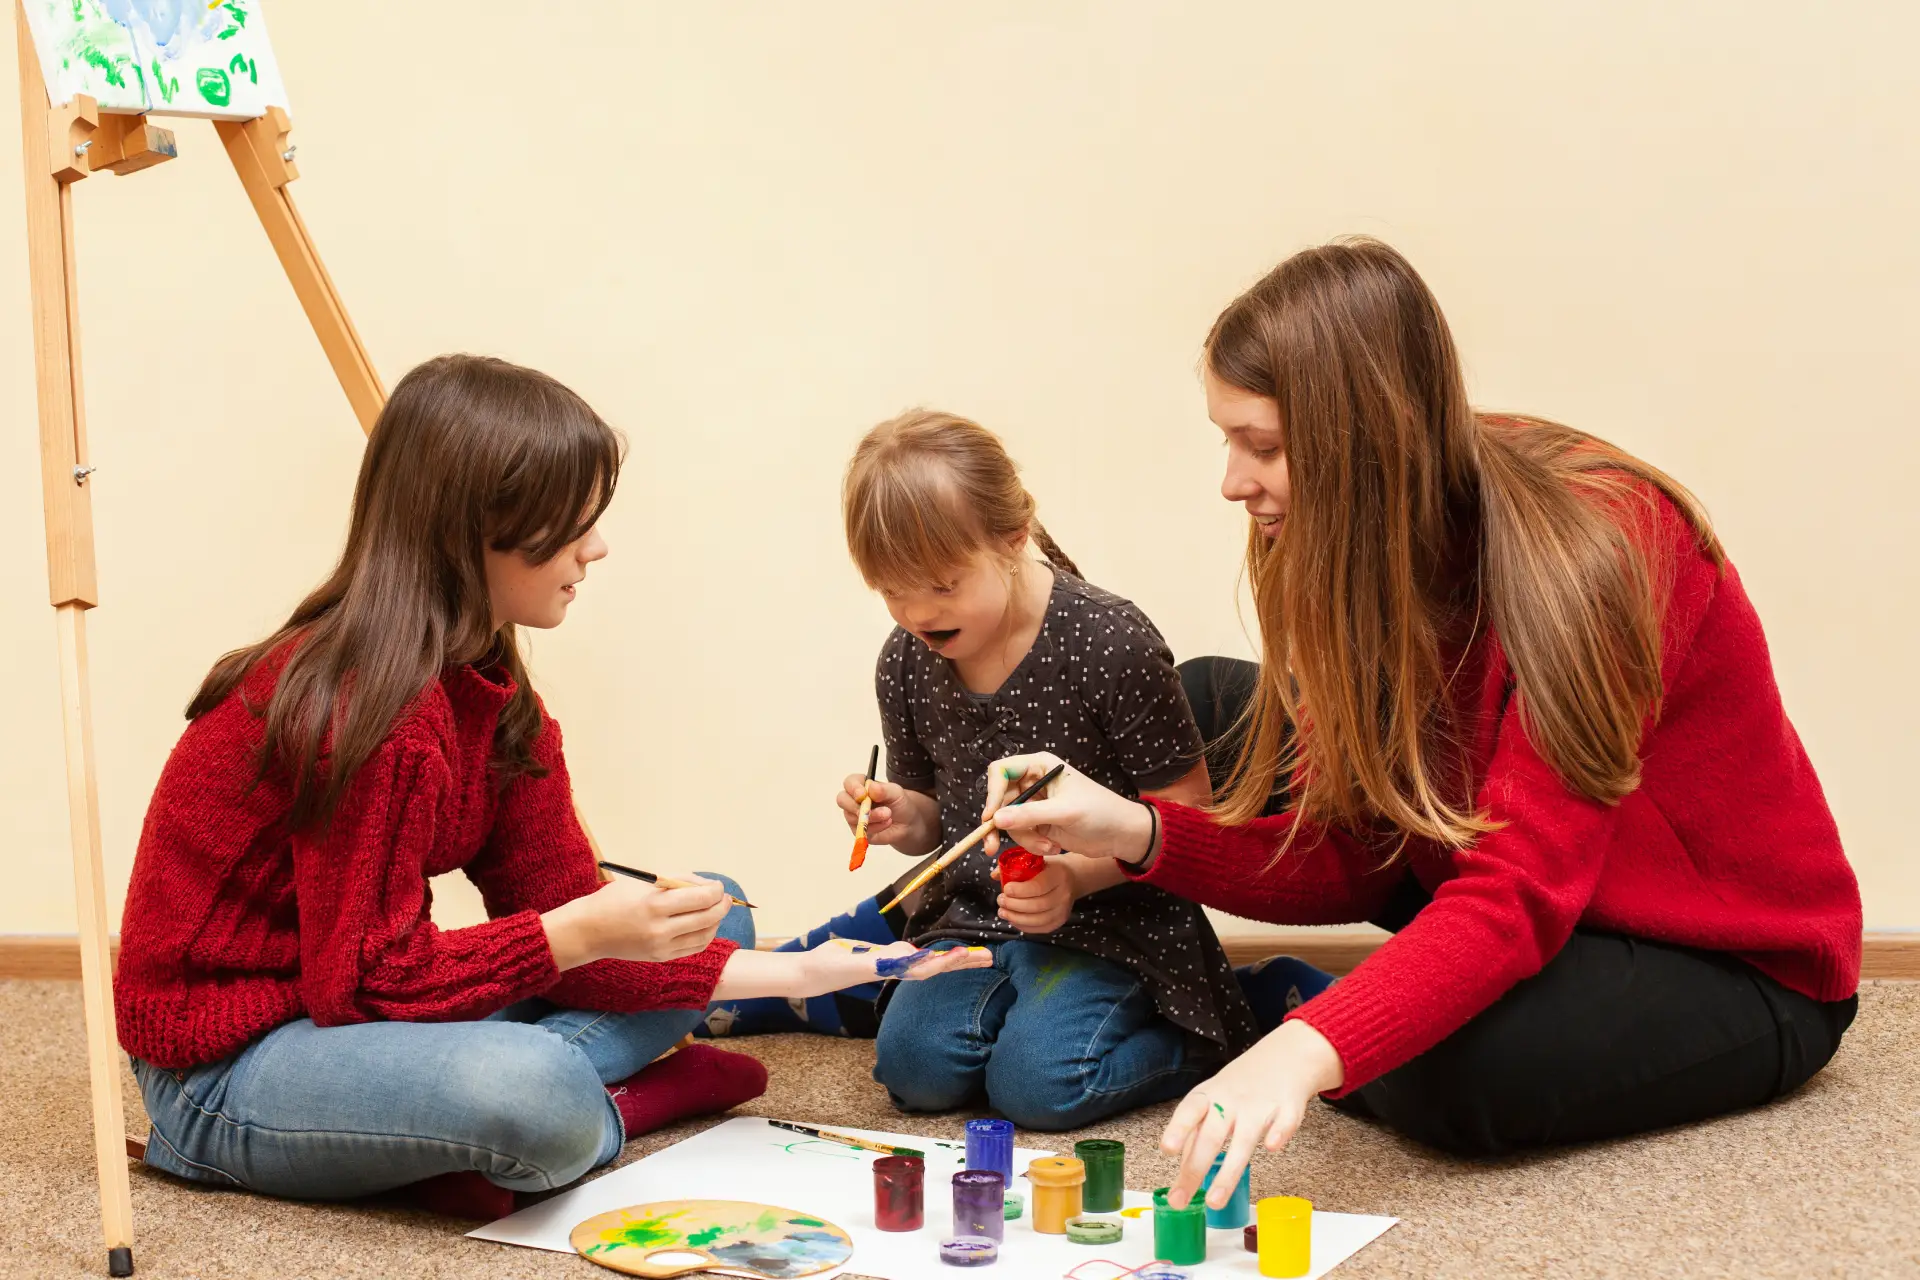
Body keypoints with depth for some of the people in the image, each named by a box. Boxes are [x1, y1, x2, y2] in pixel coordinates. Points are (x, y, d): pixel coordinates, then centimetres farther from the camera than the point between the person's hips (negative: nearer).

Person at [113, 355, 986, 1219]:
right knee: (531, 1087, -40)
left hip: (351, 1002, 10)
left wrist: (786, 973, -5)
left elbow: (556, 916, 2)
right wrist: (584, 933, -28)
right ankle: (617, 1108, -5)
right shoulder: (370, 708, -25)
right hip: (221, 1068, -9)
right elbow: (366, 979, -23)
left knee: (706, 916, 10)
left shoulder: (486, 690, 4)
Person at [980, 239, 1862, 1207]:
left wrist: (1307, 1049, -51)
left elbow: (1517, 897, -38)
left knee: (1453, 1073, -37)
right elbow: (1349, 854, -9)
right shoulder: (1372, 550, -7)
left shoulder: (1589, 545, -30)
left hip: (1737, 967, -7)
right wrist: (1130, 830, -23)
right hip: (1548, 911, 7)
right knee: (1216, 705, 1)